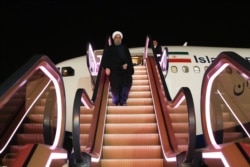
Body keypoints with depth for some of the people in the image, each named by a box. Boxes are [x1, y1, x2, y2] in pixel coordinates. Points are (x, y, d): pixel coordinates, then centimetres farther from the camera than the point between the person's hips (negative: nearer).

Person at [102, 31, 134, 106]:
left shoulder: (125, 48, 20)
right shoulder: (109, 49, 12)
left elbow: (129, 58, 13)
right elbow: (105, 59, 5)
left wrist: (126, 64, -8)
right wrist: (107, 68, -10)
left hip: (124, 70, 2)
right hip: (114, 71, -2)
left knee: (127, 83, -13)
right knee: (115, 86, -13)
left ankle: (123, 101, -1)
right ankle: (115, 101, 4)